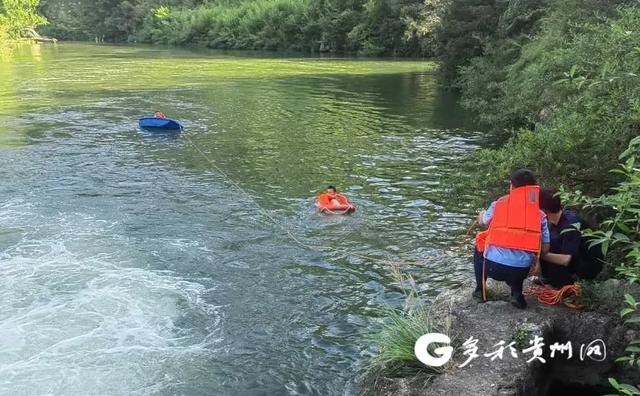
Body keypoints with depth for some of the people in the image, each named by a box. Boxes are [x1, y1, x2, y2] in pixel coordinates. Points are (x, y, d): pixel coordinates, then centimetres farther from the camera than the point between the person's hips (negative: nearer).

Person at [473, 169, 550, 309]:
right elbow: (545, 249, 5)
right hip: (521, 271, 1)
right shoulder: (539, 214, 6)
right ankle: (517, 293, 12)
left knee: (479, 247, 31)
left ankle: (480, 290, 27)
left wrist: (482, 214, 45)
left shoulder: (499, 204, 3)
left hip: (493, 266, -1)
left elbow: (483, 221, 22)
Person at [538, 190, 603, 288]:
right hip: (578, 257, 8)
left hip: (590, 265, -8)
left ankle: (565, 285, -11)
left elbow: (565, 260, -35)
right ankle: (551, 278, 9)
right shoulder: (558, 218, -5)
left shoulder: (570, 225, -29)